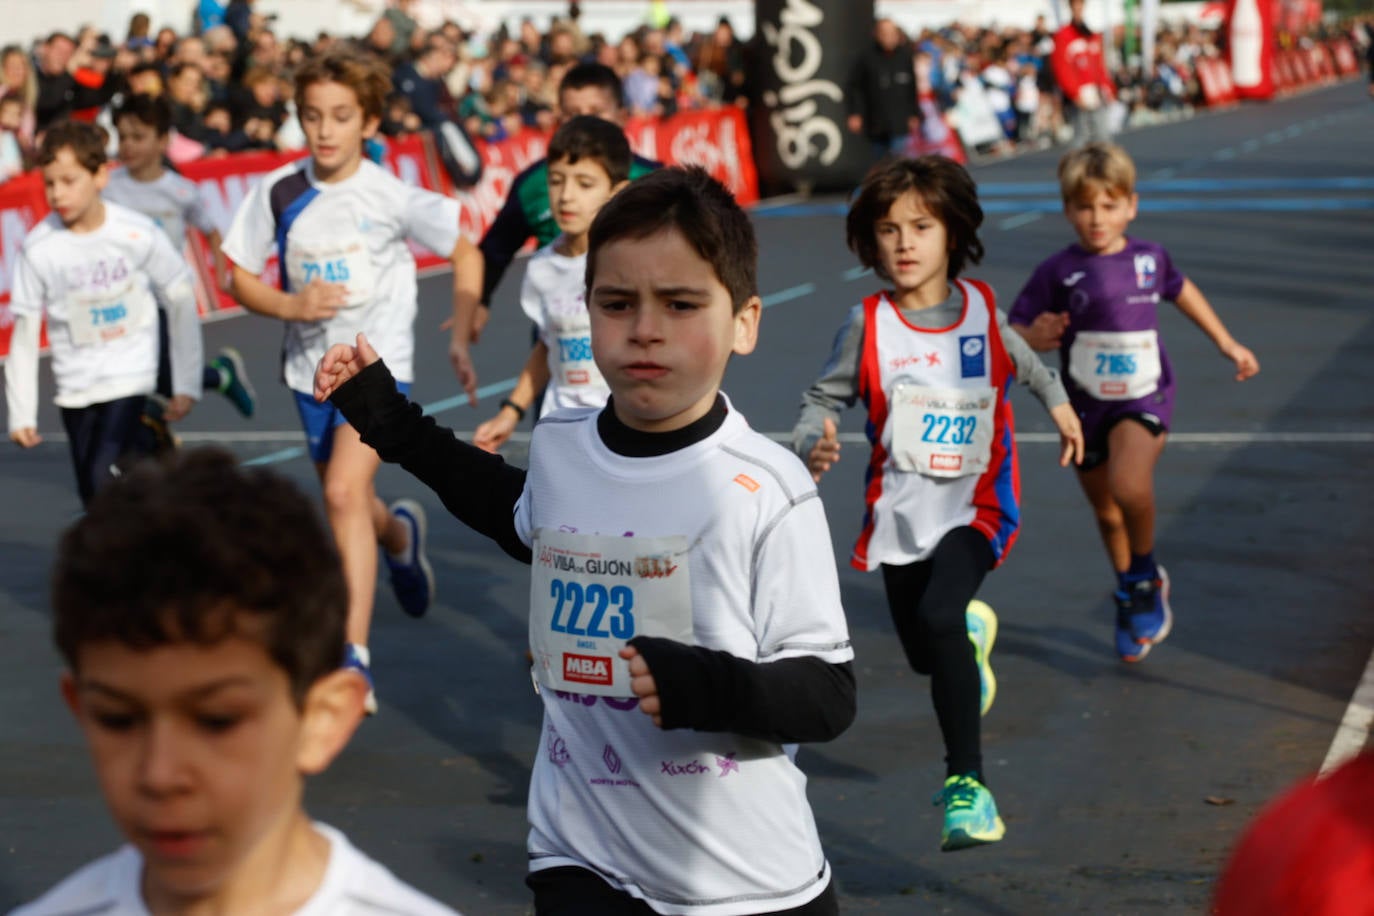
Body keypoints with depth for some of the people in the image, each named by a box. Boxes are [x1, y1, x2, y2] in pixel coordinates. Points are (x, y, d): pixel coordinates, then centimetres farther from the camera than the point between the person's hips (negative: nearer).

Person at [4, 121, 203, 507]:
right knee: (92, 498, 8)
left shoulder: (139, 233, -12)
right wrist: (21, 414, -4)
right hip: (74, 387, 2)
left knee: (104, 478, -20)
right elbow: (25, 335, -3)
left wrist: (186, 385, 1)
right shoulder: (37, 248, -11)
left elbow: (181, 303, 0)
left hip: (129, 377, -2)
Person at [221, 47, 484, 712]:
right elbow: (241, 278, 2)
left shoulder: (393, 197, -12)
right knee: (347, 505, 20)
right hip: (311, 366, 5)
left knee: (345, 493, -23)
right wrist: (290, 304, -16)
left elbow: (466, 254, 1)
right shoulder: (279, 192, -6)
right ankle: (400, 533, 58)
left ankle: (354, 660, -24)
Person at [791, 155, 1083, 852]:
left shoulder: (983, 311, -4)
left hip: (973, 503, -2)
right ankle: (970, 630, 53)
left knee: (938, 618, -27)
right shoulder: (868, 325, -8)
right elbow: (824, 396, -3)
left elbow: (1023, 363, 17)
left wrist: (1059, 404, 22)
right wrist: (814, 443, -21)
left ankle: (966, 782, -21)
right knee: (923, 656, 14)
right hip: (900, 508, 2)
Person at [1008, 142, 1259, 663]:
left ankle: (1147, 576, -3)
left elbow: (1181, 290, 21)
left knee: (1130, 485, -29)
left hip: (1145, 399, -1)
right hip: (1085, 406, 1)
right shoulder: (1058, 272, -8)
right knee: (1106, 513, 15)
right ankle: (1129, 598, 41)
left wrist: (1226, 342, 27)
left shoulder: (1150, 258, -1)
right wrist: (1035, 339, -30)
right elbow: (1015, 332, -7)